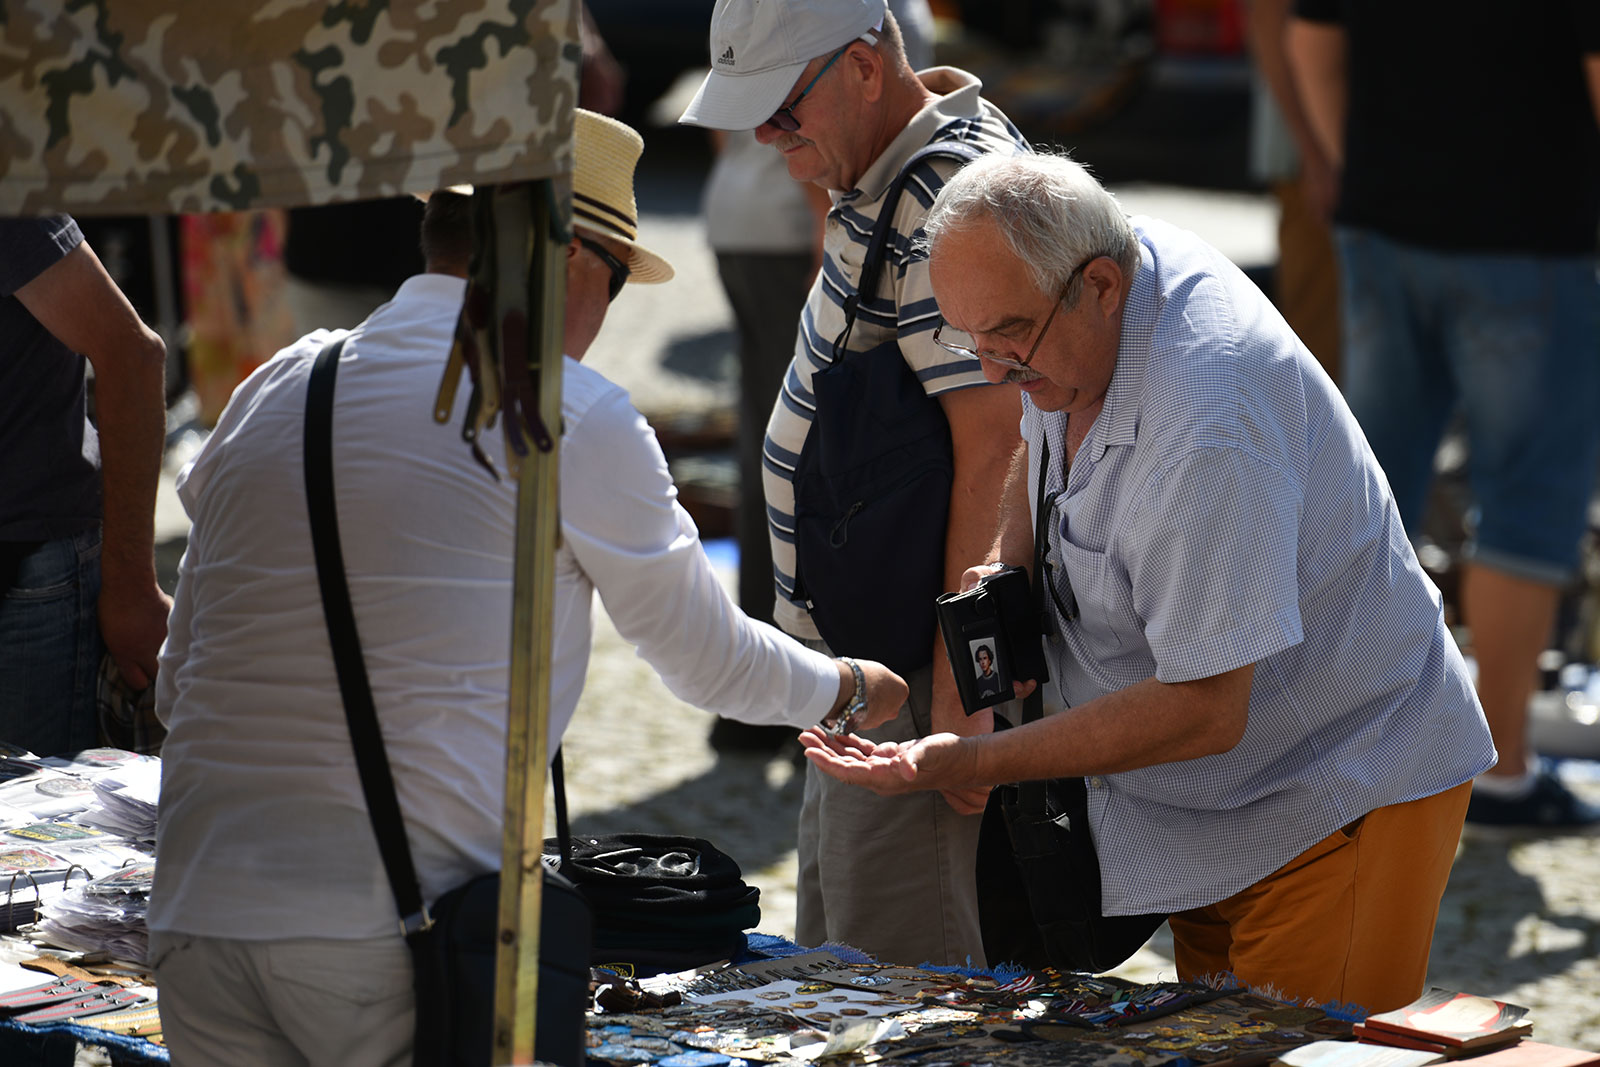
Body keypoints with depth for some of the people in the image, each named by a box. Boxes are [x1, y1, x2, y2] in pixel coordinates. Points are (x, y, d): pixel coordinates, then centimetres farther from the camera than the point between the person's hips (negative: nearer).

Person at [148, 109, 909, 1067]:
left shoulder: (267, 394, 14)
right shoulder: (576, 418, -1)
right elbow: (708, 658, 12)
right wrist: (852, 687, 32)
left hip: (194, 926, 5)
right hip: (389, 943, -5)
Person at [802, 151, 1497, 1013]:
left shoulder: (1207, 432, -34)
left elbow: (1204, 712, -31)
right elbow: (1040, 434, 21)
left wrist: (971, 763, -27)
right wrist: (1008, 559, 0)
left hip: (1340, 798, -9)